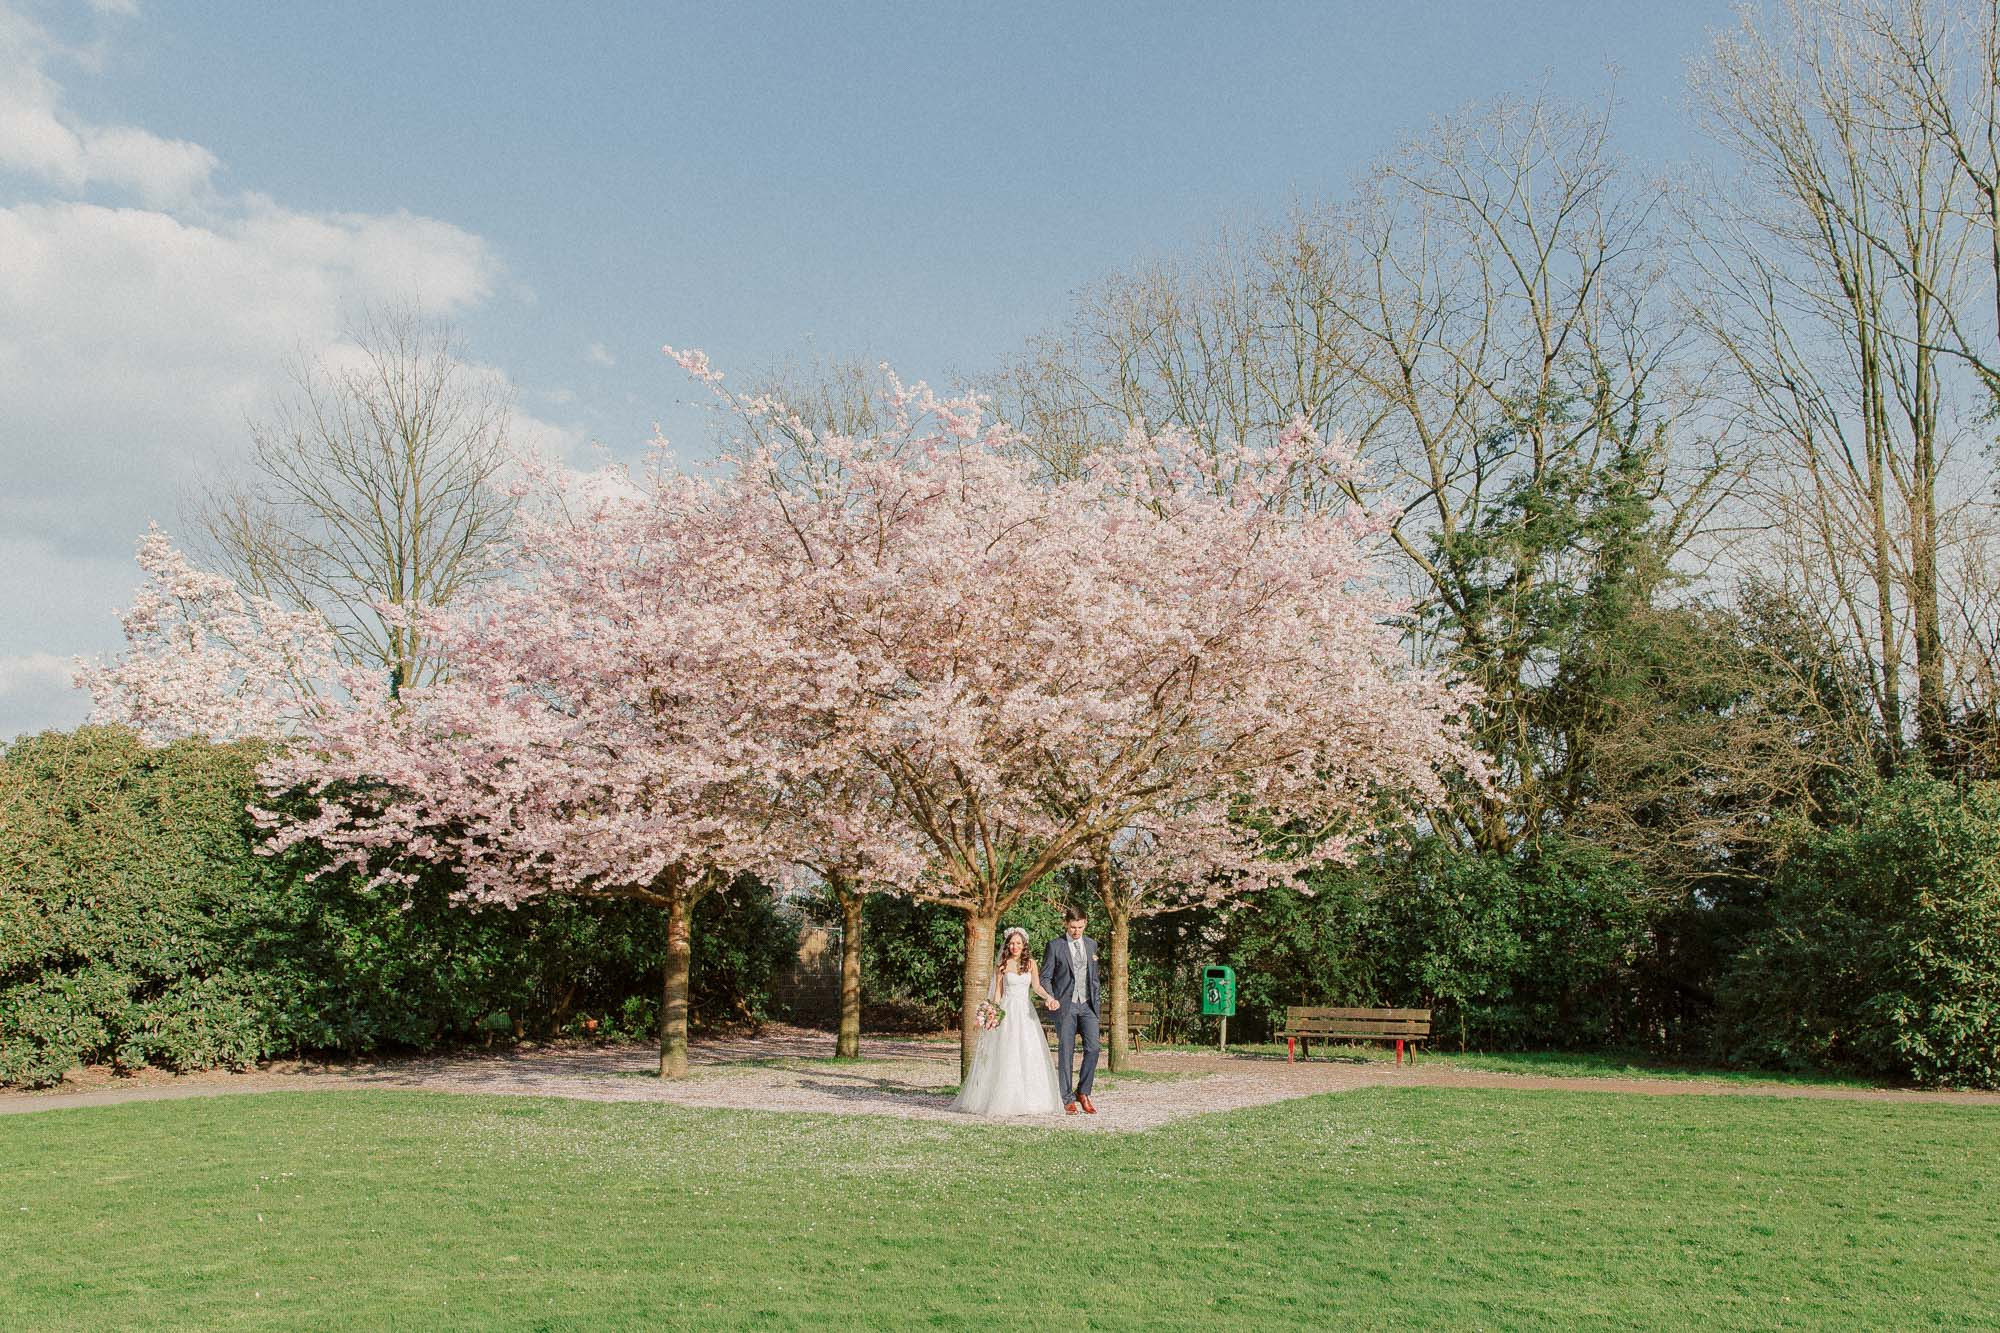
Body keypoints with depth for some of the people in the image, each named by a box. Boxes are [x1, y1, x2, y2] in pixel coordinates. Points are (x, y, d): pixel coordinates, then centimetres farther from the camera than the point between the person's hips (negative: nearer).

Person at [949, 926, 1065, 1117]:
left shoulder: (1030, 963, 7)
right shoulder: (1002, 966, 4)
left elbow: (1036, 986, -3)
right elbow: (998, 992, 4)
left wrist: (1048, 997, -21)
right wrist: (994, 1011, -8)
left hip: (1026, 1012, 2)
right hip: (1007, 1012, -2)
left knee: (1029, 1055, -2)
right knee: (1005, 1056, -5)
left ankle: (1028, 1099, 5)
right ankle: (1004, 1100, -1)